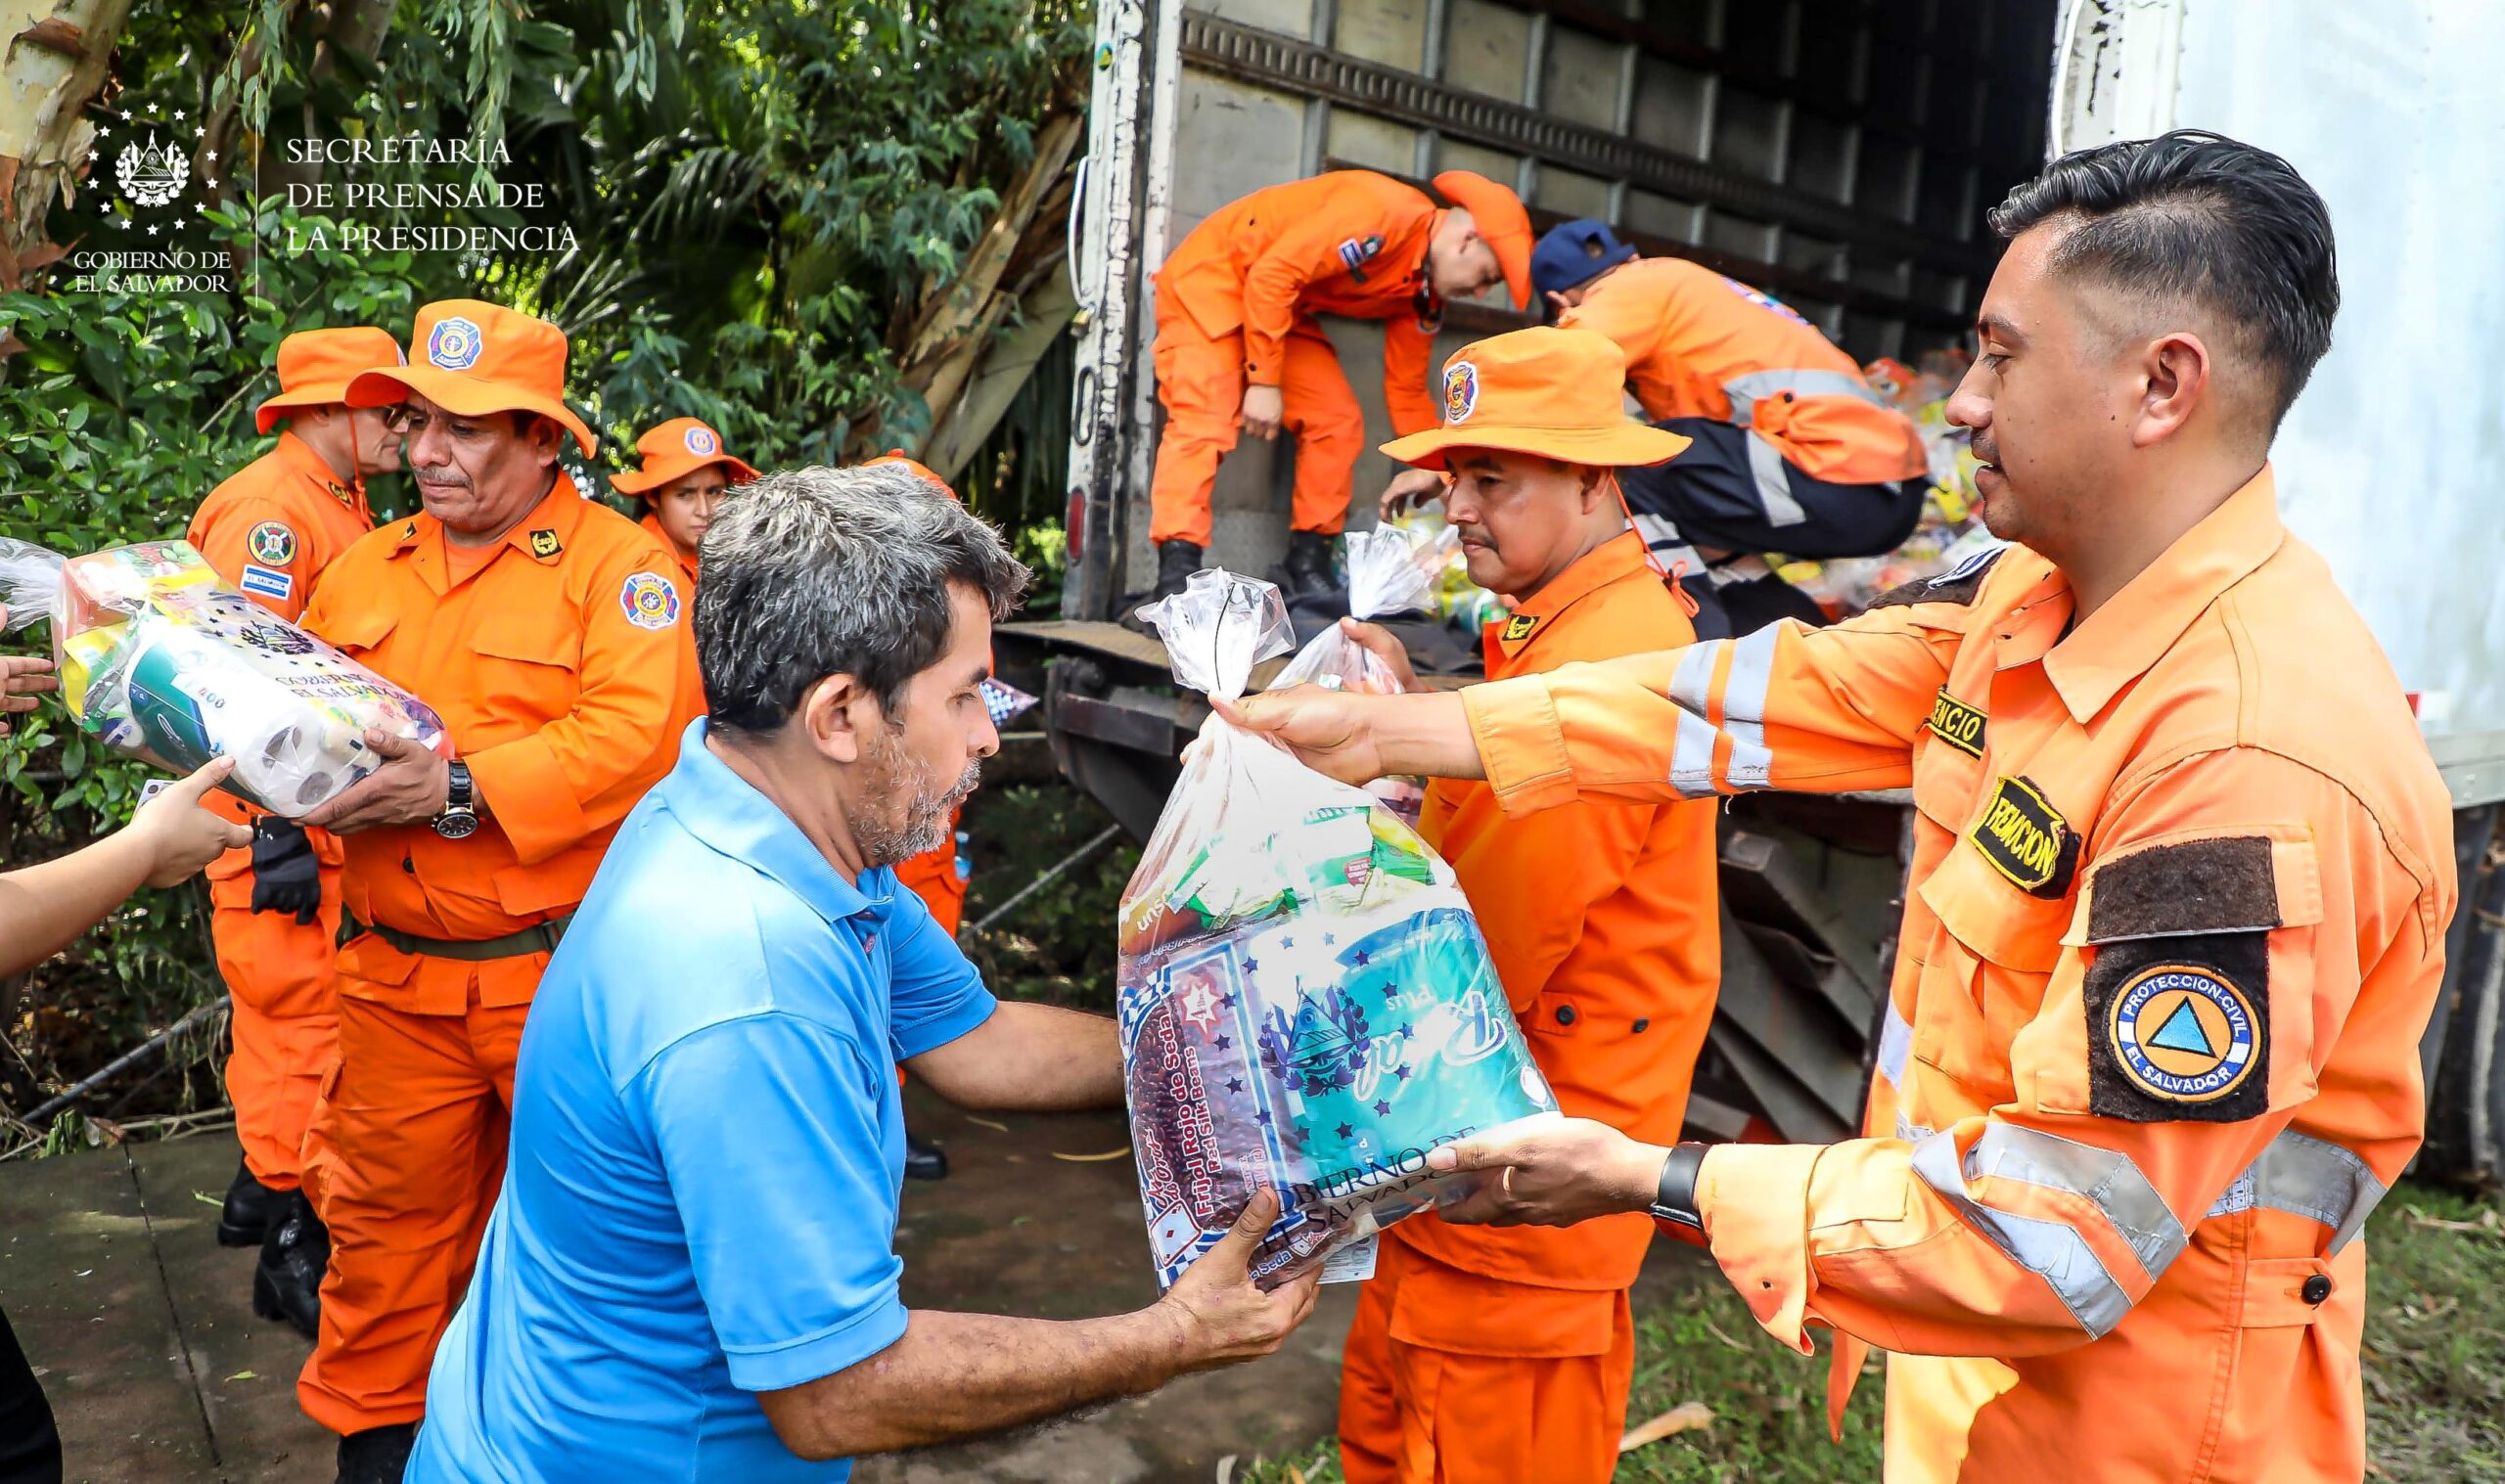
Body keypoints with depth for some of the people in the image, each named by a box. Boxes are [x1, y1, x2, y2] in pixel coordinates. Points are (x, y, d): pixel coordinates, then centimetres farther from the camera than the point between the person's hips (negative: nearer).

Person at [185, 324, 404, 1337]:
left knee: (286, 1013, 19)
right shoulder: (270, 508, -16)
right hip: (276, 821, -10)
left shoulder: (336, 505, 15)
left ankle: (260, 1192, 34)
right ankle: (293, 1253, 7)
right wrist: (272, 827, -25)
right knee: (297, 1019, -4)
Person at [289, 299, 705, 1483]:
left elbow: (633, 739, -19)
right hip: (399, 974, 5)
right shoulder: (365, 567, 12)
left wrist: (459, 787, -23)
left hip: (565, 971, -4)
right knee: (389, 1211, 13)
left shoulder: (616, 561, -8)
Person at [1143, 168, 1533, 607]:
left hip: (1285, 307, 9)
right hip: (1212, 276, -9)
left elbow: (1407, 391, 8)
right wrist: (1264, 381, -26)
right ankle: (1175, 580, -27)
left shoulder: (1422, 296, -1)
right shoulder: (1382, 214, -28)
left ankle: (1309, 570, 4)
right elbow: (1273, 274, -30)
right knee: (1203, 421, -21)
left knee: (1338, 421, -1)